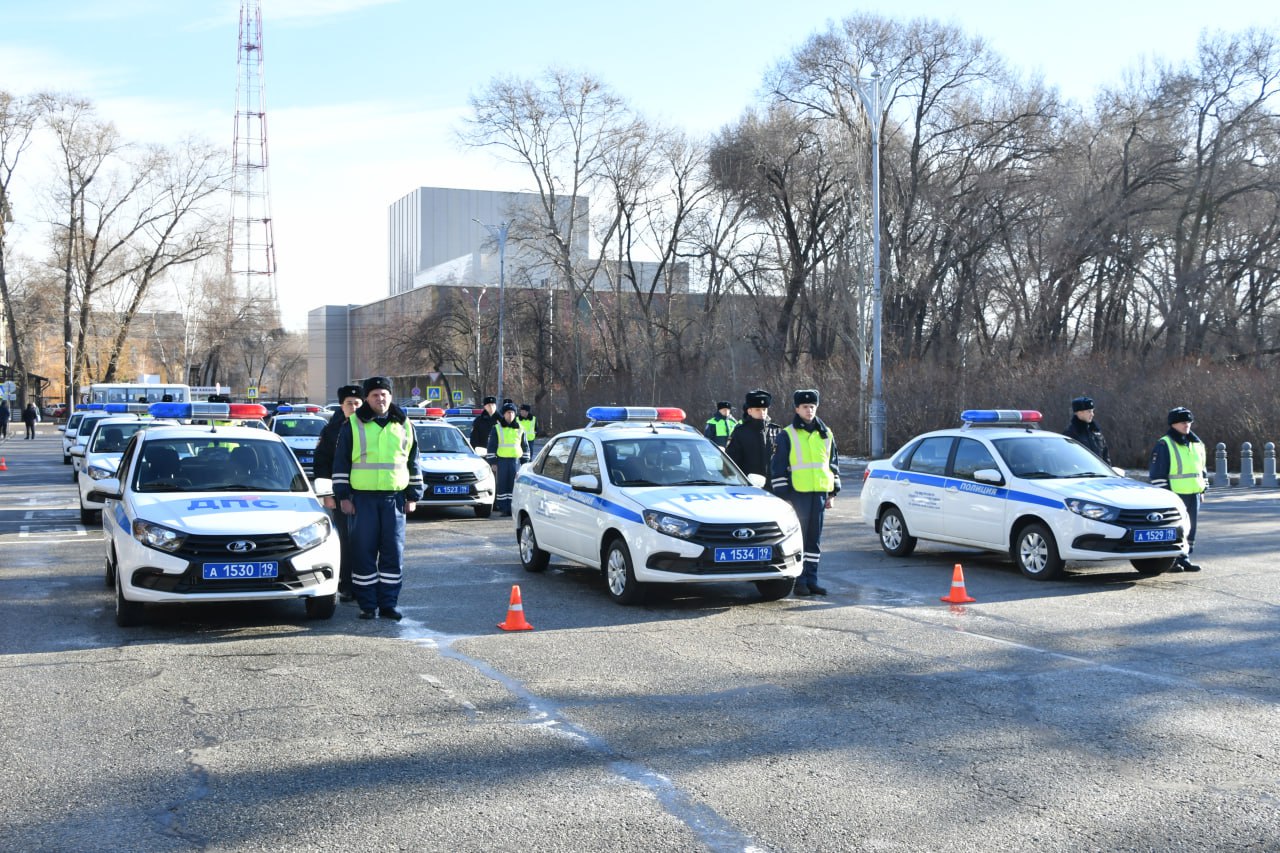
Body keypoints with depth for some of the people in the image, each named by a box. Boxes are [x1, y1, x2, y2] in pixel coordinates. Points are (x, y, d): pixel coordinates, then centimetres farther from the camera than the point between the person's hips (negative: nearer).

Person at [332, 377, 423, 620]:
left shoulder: (404, 426, 11)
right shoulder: (353, 426, 4)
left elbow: (413, 462, 15)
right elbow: (341, 462, 4)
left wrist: (413, 496, 10)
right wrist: (343, 497, -2)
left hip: (394, 498, 2)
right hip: (363, 499, -2)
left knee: (393, 553, 2)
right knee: (364, 553, -1)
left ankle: (388, 604, 10)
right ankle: (367, 605, 7)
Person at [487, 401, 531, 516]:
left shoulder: (520, 429, 11)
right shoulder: (497, 428, 4)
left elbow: (525, 447, 17)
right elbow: (491, 446, 2)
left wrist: (524, 462, 10)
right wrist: (493, 462, -4)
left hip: (516, 460, 2)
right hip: (501, 461, -2)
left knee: (514, 485, 0)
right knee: (502, 485, -1)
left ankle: (512, 508, 4)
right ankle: (502, 508, 2)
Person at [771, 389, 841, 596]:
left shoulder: (826, 434, 13)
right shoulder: (787, 435, -1)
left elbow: (834, 463, 19)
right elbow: (779, 468, -2)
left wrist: (832, 493, 14)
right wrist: (782, 495, -7)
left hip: (820, 493, 4)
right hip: (797, 493, -4)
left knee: (815, 539, 8)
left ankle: (811, 580, 13)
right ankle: (799, 581, 2)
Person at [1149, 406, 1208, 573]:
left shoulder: (1197, 444, 15)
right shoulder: (1164, 445, -8)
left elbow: (1202, 469, 23)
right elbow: (1157, 473, -9)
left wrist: (1203, 490, 18)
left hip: (1193, 495, 7)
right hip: (1174, 495, -7)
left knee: (1190, 528, 9)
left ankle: (1184, 559, 17)